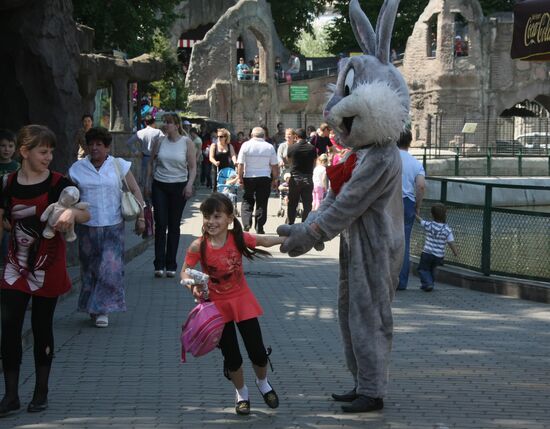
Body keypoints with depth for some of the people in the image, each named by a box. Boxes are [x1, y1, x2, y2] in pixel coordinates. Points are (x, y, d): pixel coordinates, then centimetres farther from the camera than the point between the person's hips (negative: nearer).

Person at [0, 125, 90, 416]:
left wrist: (72, 212, -41)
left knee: (42, 329, 6)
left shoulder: (58, 184, -8)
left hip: (47, 268, -2)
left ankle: (41, 392, 22)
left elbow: (85, 214, -18)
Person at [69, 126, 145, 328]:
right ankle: (92, 308, 18)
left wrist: (140, 217, 0)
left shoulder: (119, 166, 3)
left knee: (110, 267, -9)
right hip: (87, 227, 1)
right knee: (89, 267, 5)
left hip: (113, 226, -1)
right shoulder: (78, 168, 5)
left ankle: (102, 310, -2)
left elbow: (135, 191, 5)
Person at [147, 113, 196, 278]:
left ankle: (171, 265, 13)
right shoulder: (160, 141, 3)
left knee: (174, 226, 6)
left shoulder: (187, 142, -1)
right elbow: (152, 163, 12)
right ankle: (159, 264, -2)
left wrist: (190, 184, -13)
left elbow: (193, 167, -1)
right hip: (160, 186, 1)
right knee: (160, 224, -5)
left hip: (179, 187, -1)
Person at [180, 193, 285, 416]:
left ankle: (263, 383, 37)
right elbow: (185, 272, -8)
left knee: (257, 351, 5)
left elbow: (265, 241, -1)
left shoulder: (238, 238, -14)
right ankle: (241, 394, 33)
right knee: (231, 357, 8)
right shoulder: (199, 246, -17)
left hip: (242, 301, 1)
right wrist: (193, 287, -27)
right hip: (217, 305, -1)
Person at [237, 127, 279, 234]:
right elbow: (274, 166, 3)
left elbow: (240, 164, -5)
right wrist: (275, 180, 10)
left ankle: (246, 224, -5)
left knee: (247, 201, 11)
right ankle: (259, 228, 6)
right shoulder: (269, 147, 1)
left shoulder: (246, 145, -2)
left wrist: (240, 177, 2)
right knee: (262, 203, 6)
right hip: (264, 178, 1)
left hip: (249, 178, -1)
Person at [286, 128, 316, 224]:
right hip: (308, 178, 0)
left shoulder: (291, 147, -7)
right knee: (307, 204, 5)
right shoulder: (312, 148, -5)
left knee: (292, 204, 11)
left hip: (295, 178, 0)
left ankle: (290, 223, 13)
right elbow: (314, 163, 4)